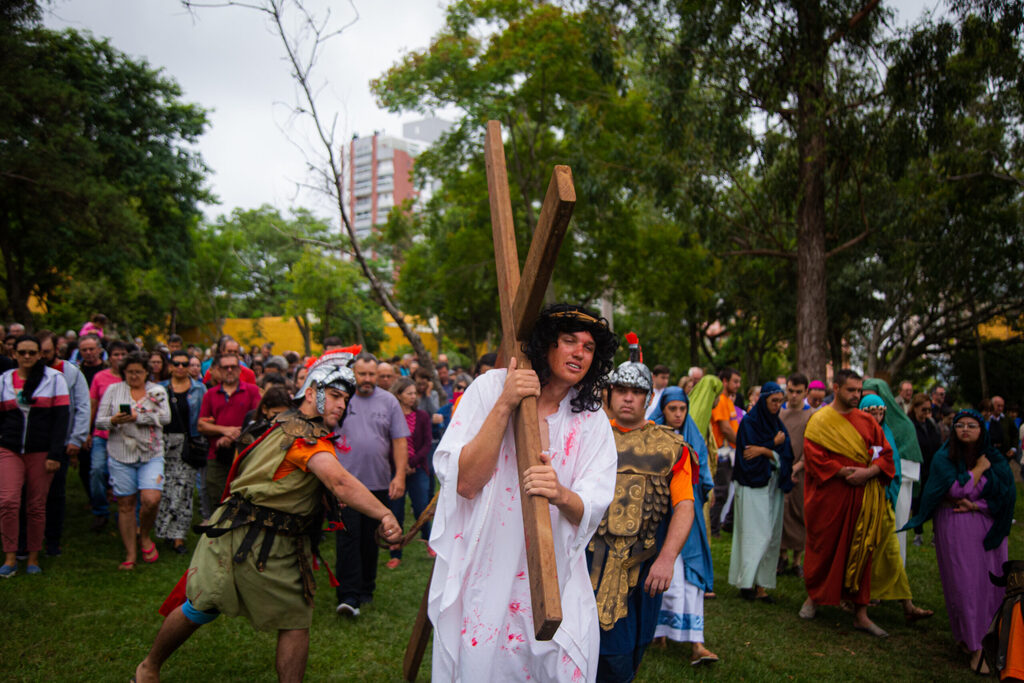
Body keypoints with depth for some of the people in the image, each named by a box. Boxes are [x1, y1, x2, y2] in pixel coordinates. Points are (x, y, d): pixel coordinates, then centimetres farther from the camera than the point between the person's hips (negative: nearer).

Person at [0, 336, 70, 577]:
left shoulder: (54, 379, 2)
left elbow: (62, 417, -2)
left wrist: (55, 454, -9)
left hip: (41, 452, -2)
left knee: (37, 506, 2)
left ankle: (34, 558, 14)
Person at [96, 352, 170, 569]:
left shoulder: (157, 391, 9)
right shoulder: (113, 390, 10)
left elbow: (165, 417, -7)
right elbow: (99, 421, 4)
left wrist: (137, 417, -15)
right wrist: (113, 420, -17)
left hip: (151, 454, -1)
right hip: (120, 455, 1)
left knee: (151, 499, -16)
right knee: (125, 504, 3)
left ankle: (144, 535, 13)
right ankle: (130, 553, 13)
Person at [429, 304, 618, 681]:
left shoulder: (592, 422, 2)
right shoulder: (490, 388, -7)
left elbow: (588, 512, -9)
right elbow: (464, 482, -16)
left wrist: (561, 495, -32)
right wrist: (504, 406, -24)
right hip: (482, 576, -2)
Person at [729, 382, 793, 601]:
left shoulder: (778, 425, 12)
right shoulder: (749, 423, -5)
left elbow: (786, 455, 2)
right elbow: (747, 455, -12)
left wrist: (763, 450, -14)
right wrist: (774, 445, -5)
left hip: (773, 486, 6)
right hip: (753, 486, -6)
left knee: (772, 536, 3)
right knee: (755, 535, -8)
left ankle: (761, 583, 8)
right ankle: (746, 582, -1)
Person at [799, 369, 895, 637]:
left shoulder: (867, 421, 9)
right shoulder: (819, 420, -3)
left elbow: (886, 453, 6)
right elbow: (813, 457, -10)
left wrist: (868, 472, -11)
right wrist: (843, 472, -17)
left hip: (862, 498, 3)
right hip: (828, 497, -3)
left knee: (860, 552, 5)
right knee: (823, 548, 7)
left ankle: (860, 613, 12)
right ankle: (813, 597, 29)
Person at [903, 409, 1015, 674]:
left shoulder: (996, 459, 4)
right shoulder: (943, 458, -4)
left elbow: (1007, 496, -3)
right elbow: (958, 488, -17)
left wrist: (975, 506, -13)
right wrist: (979, 468, -9)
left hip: (988, 529, 3)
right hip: (954, 530, -2)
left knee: (990, 581, 3)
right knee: (964, 582, -3)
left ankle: (989, 634, 23)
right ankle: (974, 646, 5)